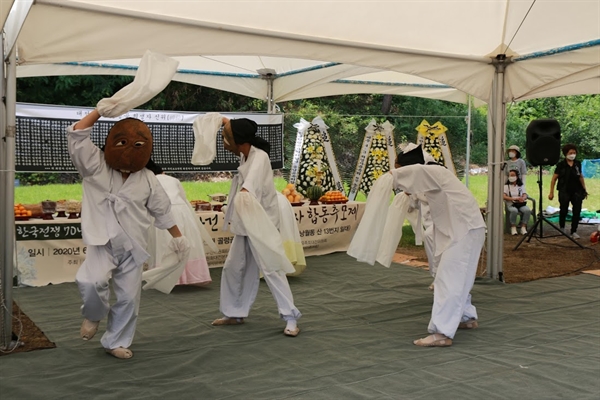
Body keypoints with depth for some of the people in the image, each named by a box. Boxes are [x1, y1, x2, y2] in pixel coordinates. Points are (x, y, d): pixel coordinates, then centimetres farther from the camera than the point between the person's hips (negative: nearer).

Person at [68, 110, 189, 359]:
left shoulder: (147, 179, 4)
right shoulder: (96, 166, -3)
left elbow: (162, 210, 14)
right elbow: (76, 136, -14)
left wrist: (177, 236, 18)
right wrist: (99, 111, -14)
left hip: (132, 247, 3)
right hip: (102, 243, -3)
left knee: (129, 297, 4)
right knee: (92, 282, -28)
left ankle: (116, 341, 24)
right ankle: (94, 315, 5)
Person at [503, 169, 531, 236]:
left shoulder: (521, 186, 19)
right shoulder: (506, 186, 11)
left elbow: (525, 195, 5)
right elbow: (504, 196, -4)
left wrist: (523, 198, -21)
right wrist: (514, 199, -20)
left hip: (521, 204, 2)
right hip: (510, 204, -2)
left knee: (528, 210, -31)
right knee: (514, 211, -38)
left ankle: (523, 227, -21)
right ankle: (513, 227, -21)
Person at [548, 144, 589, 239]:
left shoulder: (578, 164, 5)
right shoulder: (561, 164, -6)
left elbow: (581, 177, 16)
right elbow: (554, 178, -4)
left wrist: (584, 189, 13)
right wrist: (551, 192, -7)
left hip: (576, 191, 3)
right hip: (564, 191, -3)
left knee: (577, 212, -3)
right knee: (564, 211, 9)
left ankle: (574, 232, 5)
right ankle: (561, 227, 35)